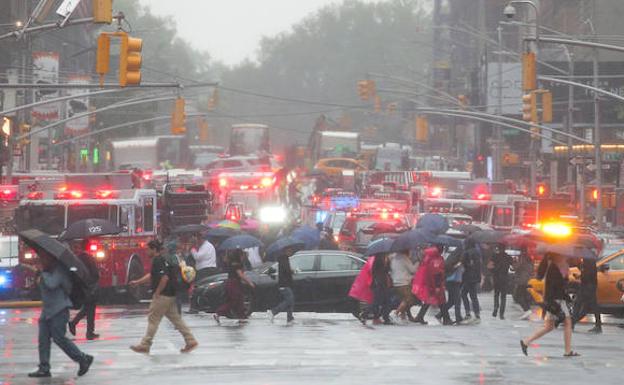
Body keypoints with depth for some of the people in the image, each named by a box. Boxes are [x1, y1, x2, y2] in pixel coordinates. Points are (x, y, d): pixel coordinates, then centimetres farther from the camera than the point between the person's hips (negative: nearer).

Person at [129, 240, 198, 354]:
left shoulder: (159, 261, -16)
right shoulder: (159, 260, 16)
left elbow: (164, 278, -26)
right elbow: (151, 276, 27)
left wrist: (157, 292, -19)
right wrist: (137, 282, 27)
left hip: (162, 296, -10)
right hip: (170, 296, 10)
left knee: (153, 319, -2)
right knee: (176, 318, 10)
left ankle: (144, 346, 4)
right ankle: (190, 341, 7)